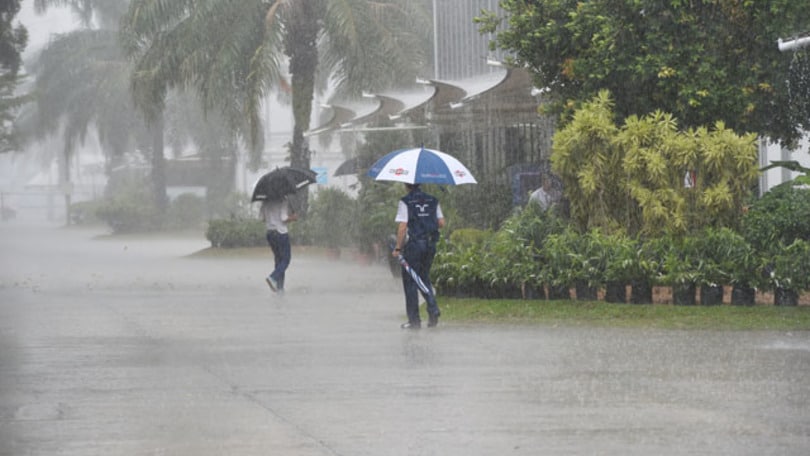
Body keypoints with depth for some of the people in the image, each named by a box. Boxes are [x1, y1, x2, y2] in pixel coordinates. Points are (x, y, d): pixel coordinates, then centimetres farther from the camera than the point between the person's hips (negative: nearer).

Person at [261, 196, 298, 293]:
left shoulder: (265, 201, 6)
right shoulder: (283, 200, -12)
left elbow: (263, 218, 9)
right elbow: (284, 219, -16)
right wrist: (293, 218, 1)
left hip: (269, 233, 6)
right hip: (281, 233, -6)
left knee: (278, 259, 14)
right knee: (286, 259, 5)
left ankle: (280, 288, 9)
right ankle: (273, 277, -18)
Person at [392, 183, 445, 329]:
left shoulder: (405, 202, -9)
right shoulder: (433, 201, 6)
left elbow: (402, 227, -13)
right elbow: (441, 222, 6)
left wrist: (398, 248, -7)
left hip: (413, 244, -5)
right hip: (430, 244, 5)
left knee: (410, 281, 4)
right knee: (424, 278, 20)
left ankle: (414, 320, 4)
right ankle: (433, 309, -1)